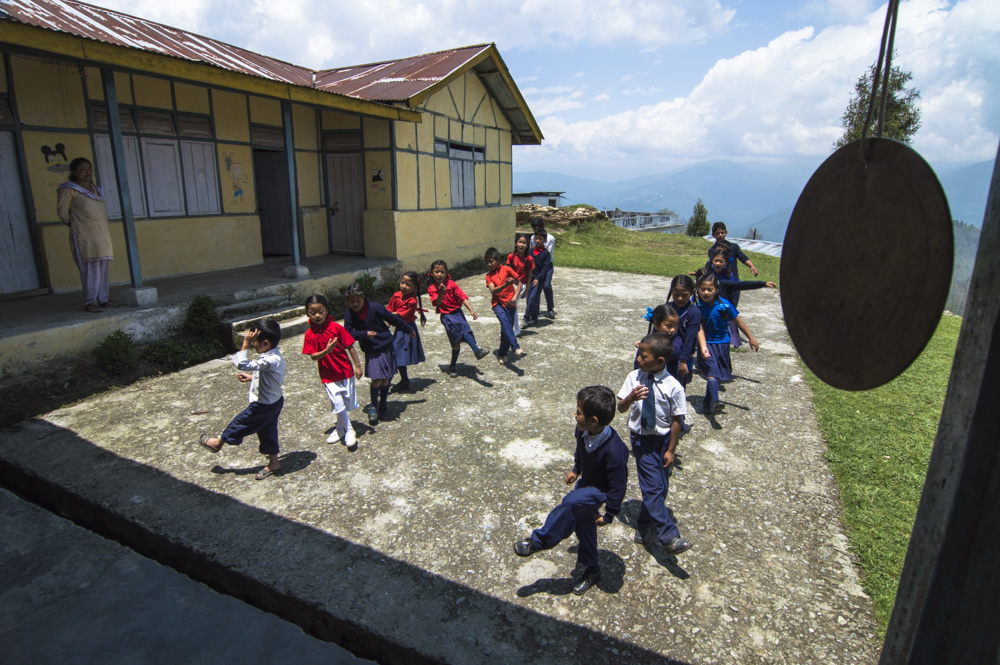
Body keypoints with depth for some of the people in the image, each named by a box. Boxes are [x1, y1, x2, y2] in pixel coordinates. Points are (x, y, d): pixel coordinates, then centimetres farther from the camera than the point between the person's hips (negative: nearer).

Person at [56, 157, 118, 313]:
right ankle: (89, 302, -6)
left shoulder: (96, 189, 16)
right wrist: (73, 224, 10)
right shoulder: (69, 189, -5)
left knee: (103, 268, 7)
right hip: (85, 236, -7)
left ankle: (103, 299, 13)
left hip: (102, 235, 7)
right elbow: (62, 212, -2)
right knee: (90, 268, -10)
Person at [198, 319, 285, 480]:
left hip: (262, 406, -9)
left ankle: (218, 442, 38)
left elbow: (243, 364, -40)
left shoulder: (270, 361, -33)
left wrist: (246, 344, -36)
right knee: (267, 432, 19)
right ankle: (273, 462, 30)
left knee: (240, 423, 15)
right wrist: (252, 377, 9)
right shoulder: (274, 357, -1)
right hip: (273, 402, 9)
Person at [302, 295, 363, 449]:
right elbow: (313, 356, -9)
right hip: (328, 375, 0)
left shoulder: (336, 327, -11)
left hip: (346, 371, 0)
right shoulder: (310, 334, -6)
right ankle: (349, 431, 13)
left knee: (348, 402, 11)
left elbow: (350, 347, -7)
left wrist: (357, 366, -7)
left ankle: (340, 428, 36)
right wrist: (326, 351, -28)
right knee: (337, 404, -6)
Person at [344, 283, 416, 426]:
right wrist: (364, 334, -24)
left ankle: (382, 407, 29)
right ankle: (373, 407, 14)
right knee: (376, 380, -10)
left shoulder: (375, 308, -15)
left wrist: (409, 329, 5)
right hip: (371, 351, 0)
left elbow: (393, 319, -5)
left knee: (386, 379, 8)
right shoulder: (349, 314, -8)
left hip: (386, 348, 0)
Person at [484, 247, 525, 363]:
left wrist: (514, 298, -10)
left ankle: (502, 353, 21)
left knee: (507, 327, 2)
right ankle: (516, 348, -34)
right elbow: (493, 291, -11)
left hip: (509, 303, 0)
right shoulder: (489, 276, 5)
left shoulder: (507, 269, -2)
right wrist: (505, 284, -27)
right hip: (497, 303, 0)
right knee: (505, 321, -27)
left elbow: (519, 283, 0)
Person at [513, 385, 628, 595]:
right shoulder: (583, 431, -19)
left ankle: (539, 541, -8)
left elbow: (617, 485, -26)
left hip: (601, 490, -8)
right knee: (582, 522, 16)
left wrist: (609, 515, -17)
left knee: (571, 503, -29)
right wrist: (576, 469, 14)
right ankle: (591, 571, 39)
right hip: (586, 481, 8)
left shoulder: (614, 450, -38)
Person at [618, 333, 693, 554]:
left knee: (660, 487, 12)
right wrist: (631, 398, -26)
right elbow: (621, 408, -3)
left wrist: (670, 450, -5)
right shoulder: (634, 377, -10)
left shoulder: (673, 386, -17)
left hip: (663, 439, 1)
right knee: (653, 487, -7)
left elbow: (676, 420, -9)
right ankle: (668, 536, -2)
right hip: (641, 438, 0)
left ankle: (643, 526, 35)